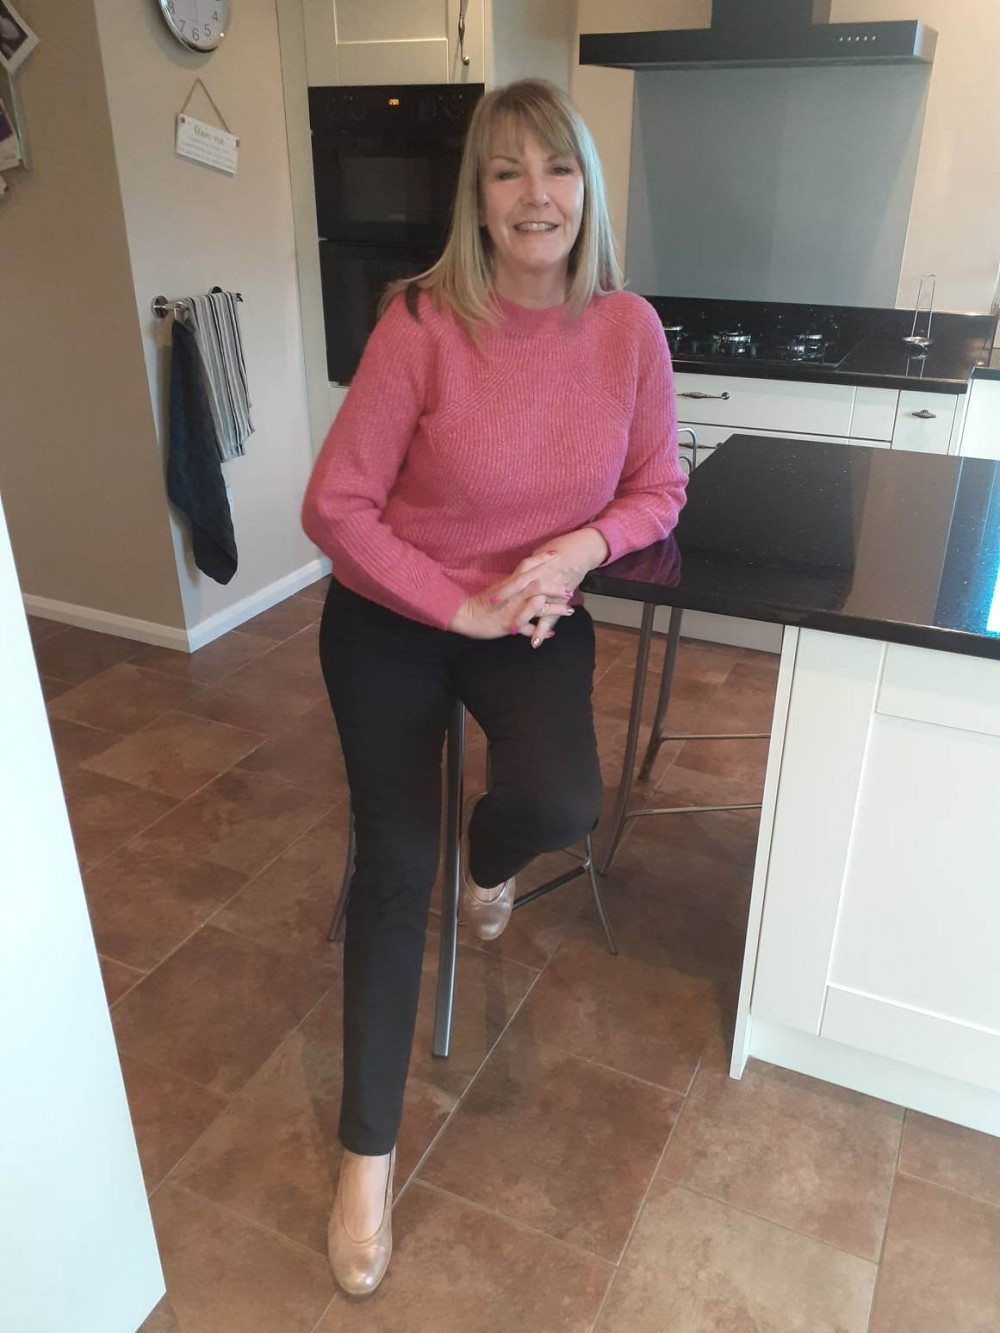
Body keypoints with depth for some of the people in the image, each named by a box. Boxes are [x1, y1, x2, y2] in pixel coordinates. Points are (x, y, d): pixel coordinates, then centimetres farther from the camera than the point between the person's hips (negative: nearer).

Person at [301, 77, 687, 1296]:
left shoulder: (627, 328, -7)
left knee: (562, 803, -25)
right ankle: (368, 1154, 8)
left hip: (538, 611, 2)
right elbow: (336, 505, -16)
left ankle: (490, 859, 18)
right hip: (393, 616, -2)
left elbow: (657, 490, 3)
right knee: (395, 864, -10)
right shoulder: (423, 322, -18)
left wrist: (582, 547, -18)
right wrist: (462, 606, -18)